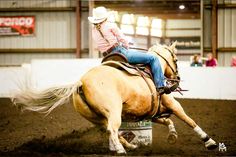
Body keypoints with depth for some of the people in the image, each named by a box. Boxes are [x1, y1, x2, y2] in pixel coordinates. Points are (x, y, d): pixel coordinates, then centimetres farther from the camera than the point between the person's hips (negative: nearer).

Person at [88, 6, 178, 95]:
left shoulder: (94, 31, 14)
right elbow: (123, 40, -4)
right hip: (120, 53, -8)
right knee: (153, 58, -5)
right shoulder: (110, 26, -5)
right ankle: (161, 85, -12)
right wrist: (126, 49, 17)